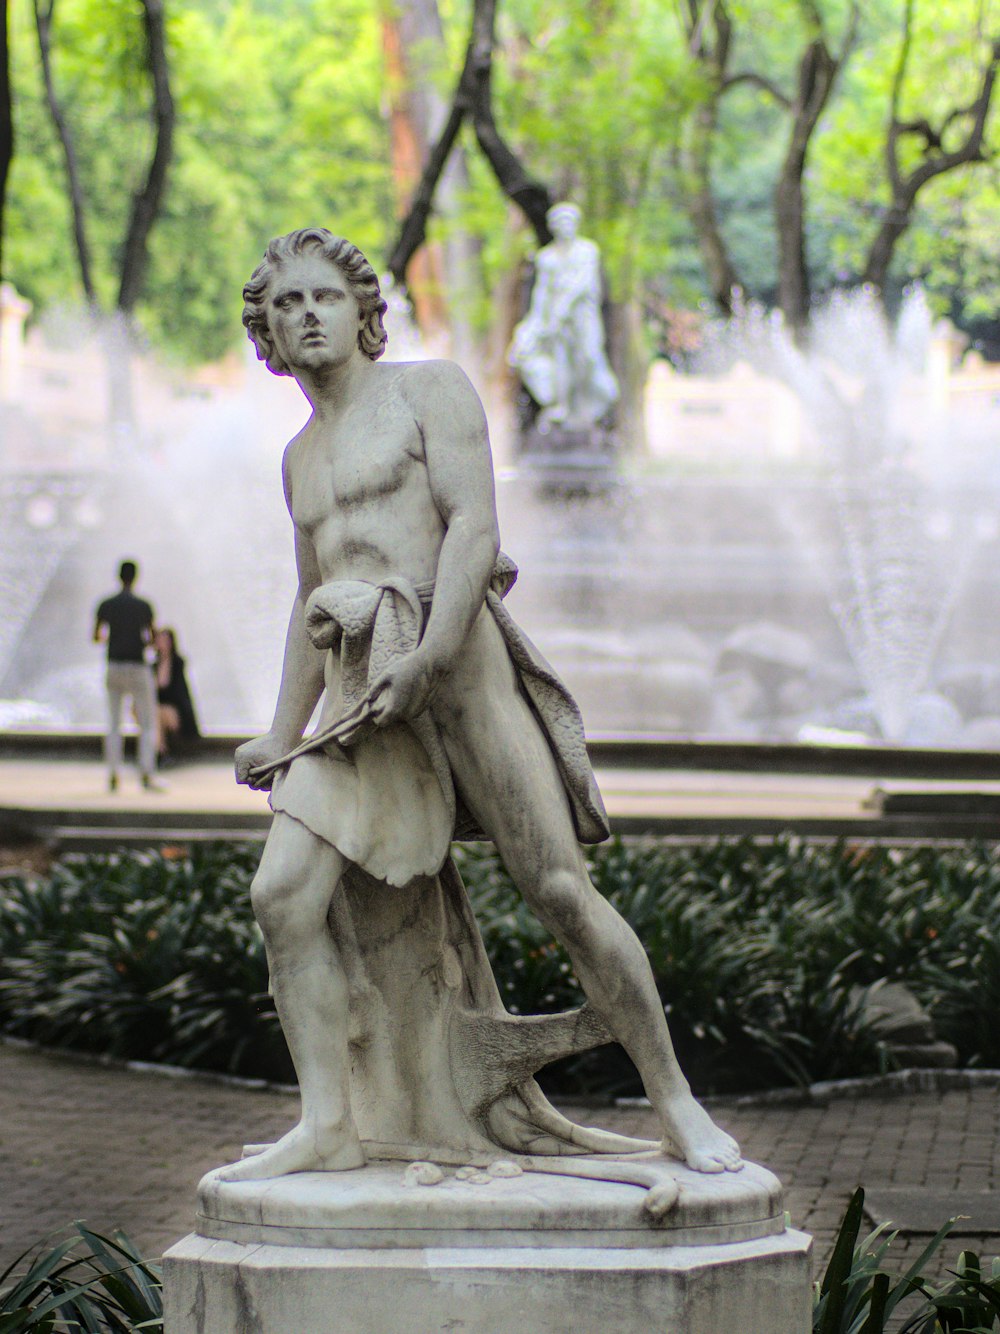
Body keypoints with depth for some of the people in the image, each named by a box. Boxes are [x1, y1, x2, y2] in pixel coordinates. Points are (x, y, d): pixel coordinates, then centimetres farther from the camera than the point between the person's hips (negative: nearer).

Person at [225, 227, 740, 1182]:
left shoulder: (430, 389, 5)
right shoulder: (302, 457, 26)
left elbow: (474, 527, -8)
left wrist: (424, 658, -20)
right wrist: (281, 738, 23)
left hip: (457, 658, -6)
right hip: (358, 694, 6)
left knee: (560, 890, -11)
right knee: (283, 893, -14)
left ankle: (677, 1107, -3)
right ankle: (328, 1128, -14)